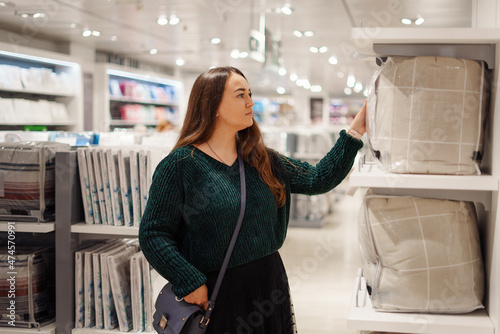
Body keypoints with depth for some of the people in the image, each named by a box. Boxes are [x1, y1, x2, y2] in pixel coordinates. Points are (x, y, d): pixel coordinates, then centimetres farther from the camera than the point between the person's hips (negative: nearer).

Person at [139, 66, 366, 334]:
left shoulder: (260, 160, 6)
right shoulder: (180, 165, -11)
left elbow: (318, 179, 4)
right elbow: (153, 234, -12)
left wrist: (354, 132, 0)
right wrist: (189, 282, -18)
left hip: (270, 283, 6)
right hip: (217, 295, -5)